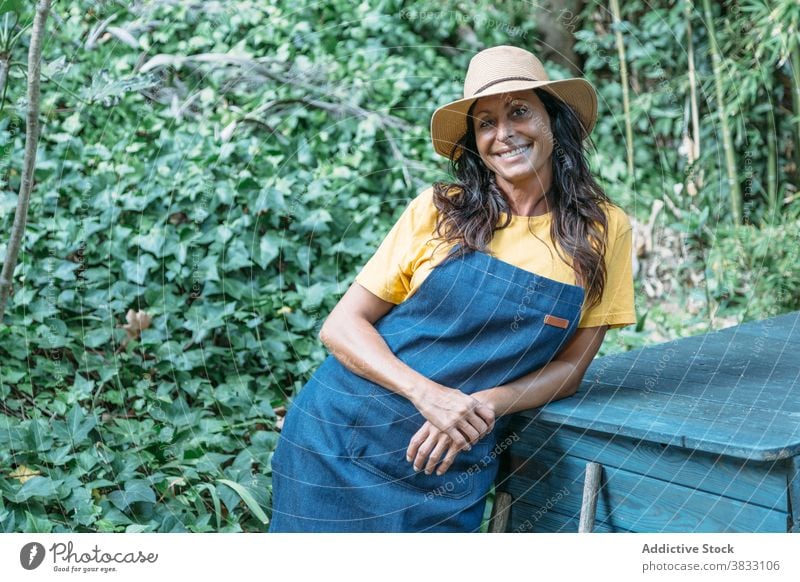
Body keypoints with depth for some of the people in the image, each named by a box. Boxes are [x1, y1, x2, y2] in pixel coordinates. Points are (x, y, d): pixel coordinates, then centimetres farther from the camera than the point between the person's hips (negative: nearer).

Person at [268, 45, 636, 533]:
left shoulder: (604, 230, -2)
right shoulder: (440, 210, -5)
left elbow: (571, 365, 2)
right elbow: (341, 326, -5)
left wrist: (485, 405, -16)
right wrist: (427, 393, -22)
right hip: (342, 434, 0)